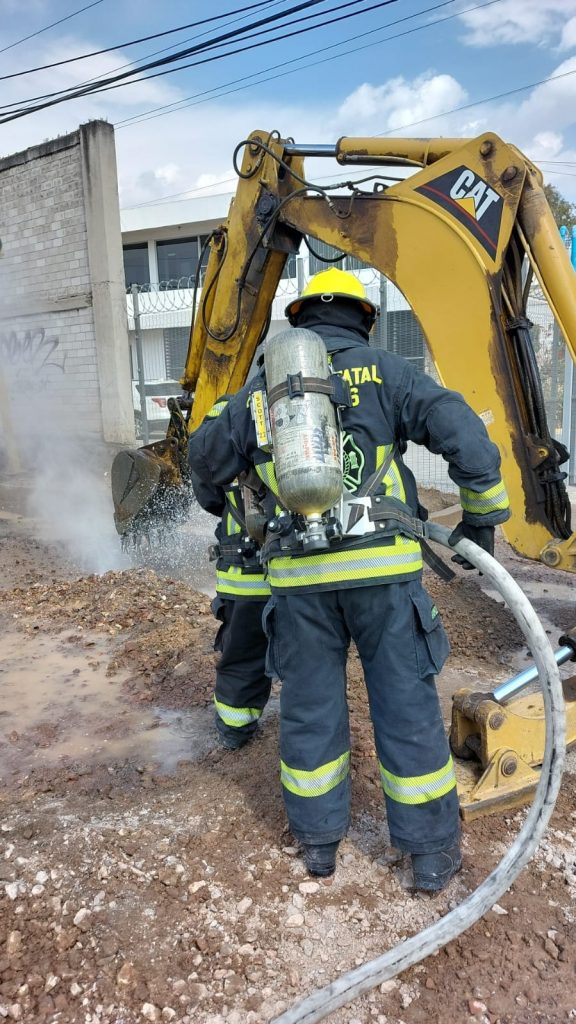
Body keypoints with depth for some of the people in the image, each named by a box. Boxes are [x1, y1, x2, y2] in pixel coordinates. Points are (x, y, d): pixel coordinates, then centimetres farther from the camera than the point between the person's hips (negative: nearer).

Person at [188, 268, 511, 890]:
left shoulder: (263, 386, 11)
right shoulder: (383, 371, 3)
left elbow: (207, 460, 19)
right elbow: (462, 432, -7)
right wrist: (482, 517, 3)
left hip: (298, 573, 2)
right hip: (382, 566, -2)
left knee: (309, 705, 16)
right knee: (407, 705, 10)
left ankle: (317, 839, 32)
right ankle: (432, 852, 23)